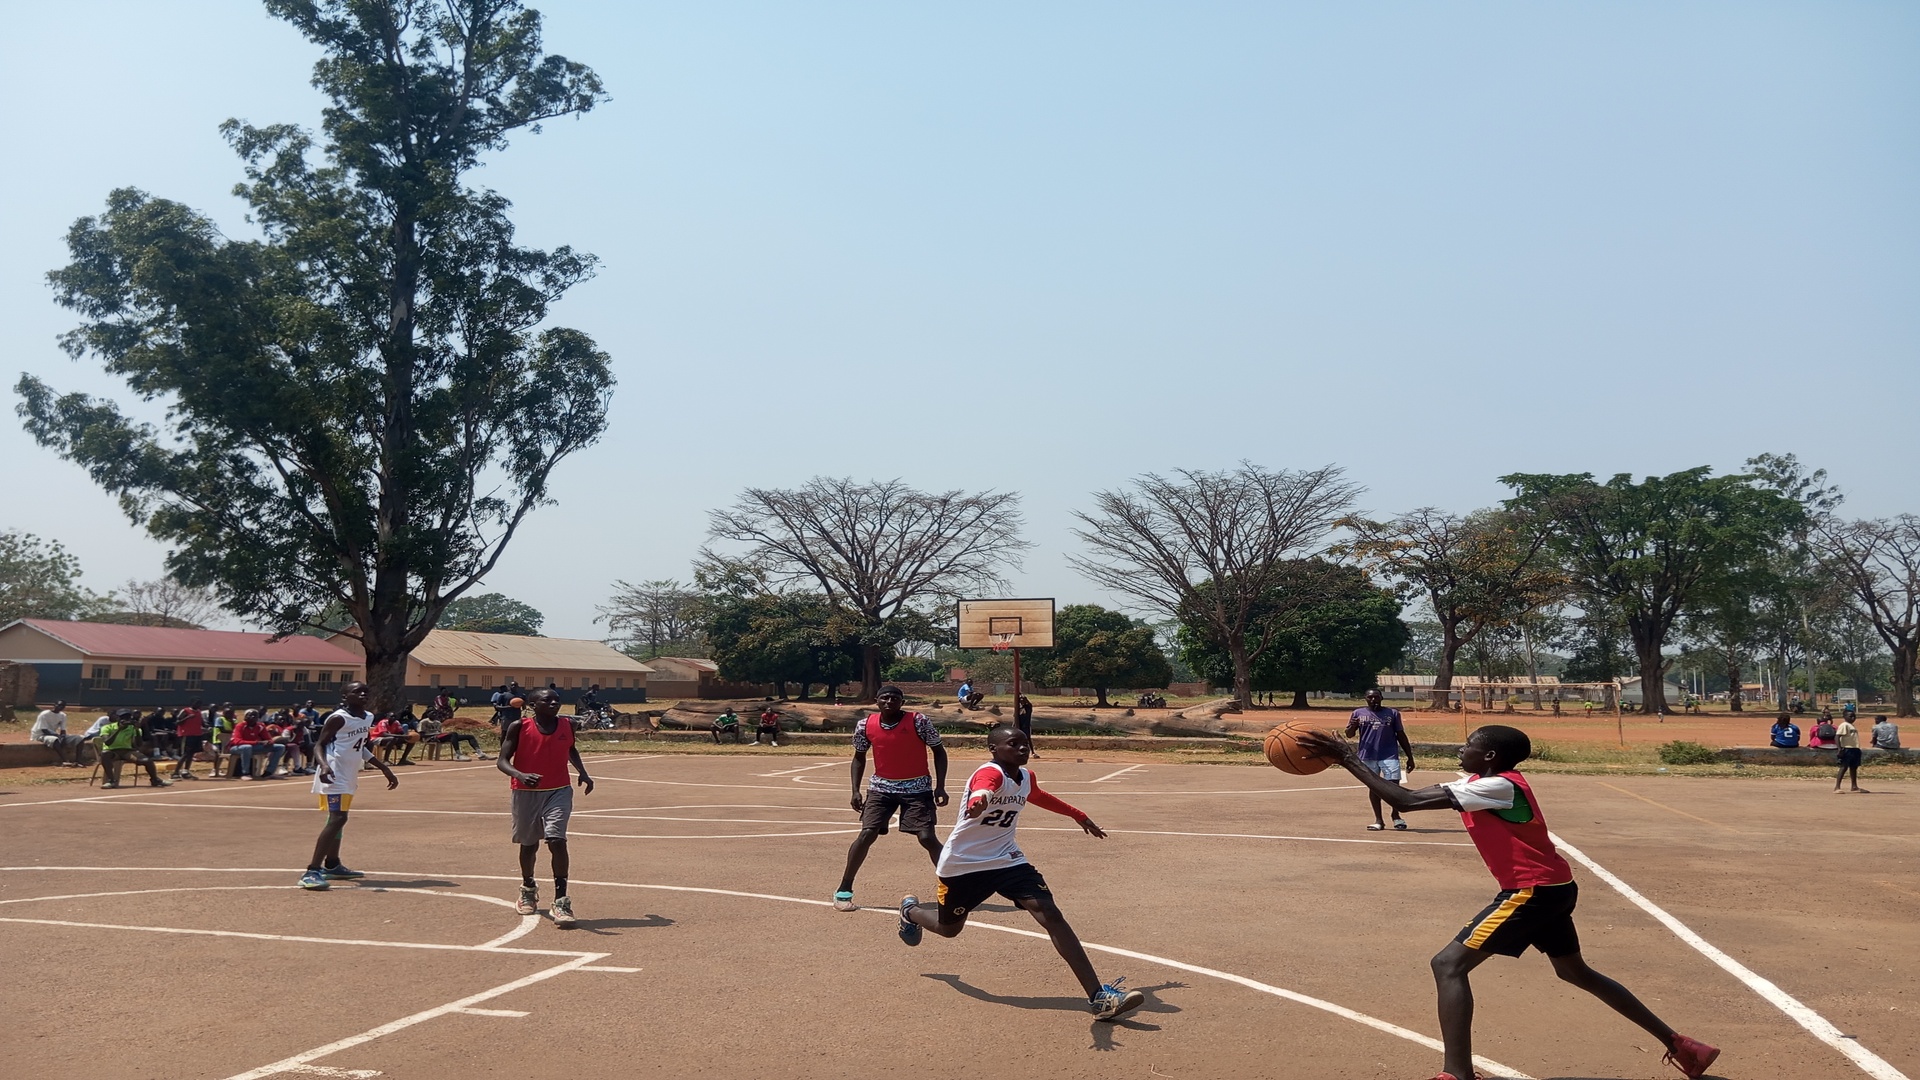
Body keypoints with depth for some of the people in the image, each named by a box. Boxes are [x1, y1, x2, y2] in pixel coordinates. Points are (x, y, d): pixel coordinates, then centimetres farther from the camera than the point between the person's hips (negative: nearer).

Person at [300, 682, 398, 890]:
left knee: (338, 819, 21)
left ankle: (332, 865, 36)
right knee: (337, 819, -21)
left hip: (349, 776, 10)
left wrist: (384, 769, 22)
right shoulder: (338, 718, -15)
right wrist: (324, 765, -36)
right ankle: (312, 872, -23)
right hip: (334, 775, -10)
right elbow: (319, 744, -16)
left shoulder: (368, 718, 10)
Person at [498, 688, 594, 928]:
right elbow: (502, 761, -13)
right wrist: (520, 775, -32)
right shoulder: (519, 727, -11)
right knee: (529, 844, 16)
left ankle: (561, 902, -17)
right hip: (526, 793, 0)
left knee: (556, 840, -18)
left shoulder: (568, 725, -1)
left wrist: (583, 772, 7)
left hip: (558, 791, 0)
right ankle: (528, 890, 43)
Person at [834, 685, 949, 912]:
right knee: (867, 835, -7)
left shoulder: (918, 721, -16)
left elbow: (939, 751, -6)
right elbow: (859, 757, 9)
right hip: (881, 786, 2)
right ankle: (843, 891, 5)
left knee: (928, 838, -10)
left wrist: (940, 786, -12)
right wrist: (856, 790, 0)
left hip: (917, 788, -2)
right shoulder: (865, 725, -7)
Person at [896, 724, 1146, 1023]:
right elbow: (981, 789, -52)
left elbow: (1039, 797, 26)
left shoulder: (1027, 777, 0)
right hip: (962, 863, -5)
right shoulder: (990, 772, -25)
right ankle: (910, 910, 56)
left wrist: (1078, 816, 30)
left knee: (1051, 915, -16)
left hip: (1006, 860, 5)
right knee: (949, 928, 17)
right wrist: (978, 801, -75)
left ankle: (1098, 997, -21)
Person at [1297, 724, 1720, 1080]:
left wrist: (1348, 759, -22)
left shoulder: (1497, 786, -18)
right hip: (1552, 888, 11)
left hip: (1533, 890, -11)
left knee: (1449, 964, -13)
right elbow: (1411, 794, 7)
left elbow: (1405, 800, -25)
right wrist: (1353, 759, -3)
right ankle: (1678, 1045, 38)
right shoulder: (1488, 784, 10)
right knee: (1574, 971, 28)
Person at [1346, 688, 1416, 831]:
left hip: (1390, 756, -1)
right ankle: (1378, 820, 14)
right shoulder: (1358, 713, 4)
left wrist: (1410, 757, 7)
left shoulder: (1392, 713, 5)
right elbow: (1349, 735, 3)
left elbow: (1401, 736, 9)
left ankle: (1396, 815, 17)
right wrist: (1352, 726, -20)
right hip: (1368, 756, 1)